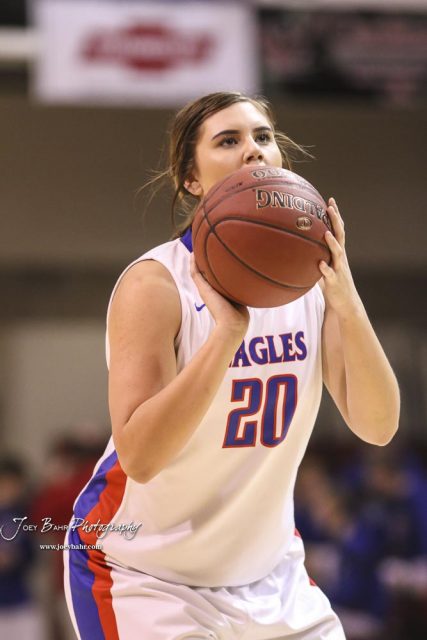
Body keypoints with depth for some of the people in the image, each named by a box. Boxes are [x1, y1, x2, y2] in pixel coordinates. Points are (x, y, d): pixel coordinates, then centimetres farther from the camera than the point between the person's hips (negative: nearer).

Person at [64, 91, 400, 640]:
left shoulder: (312, 275, -2)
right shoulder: (153, 285, -18)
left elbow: (377, 428, -9)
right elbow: (140, 455, -27)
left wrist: (347, 306, -23)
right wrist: (228, 330, -34)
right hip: (144, 574, -5)